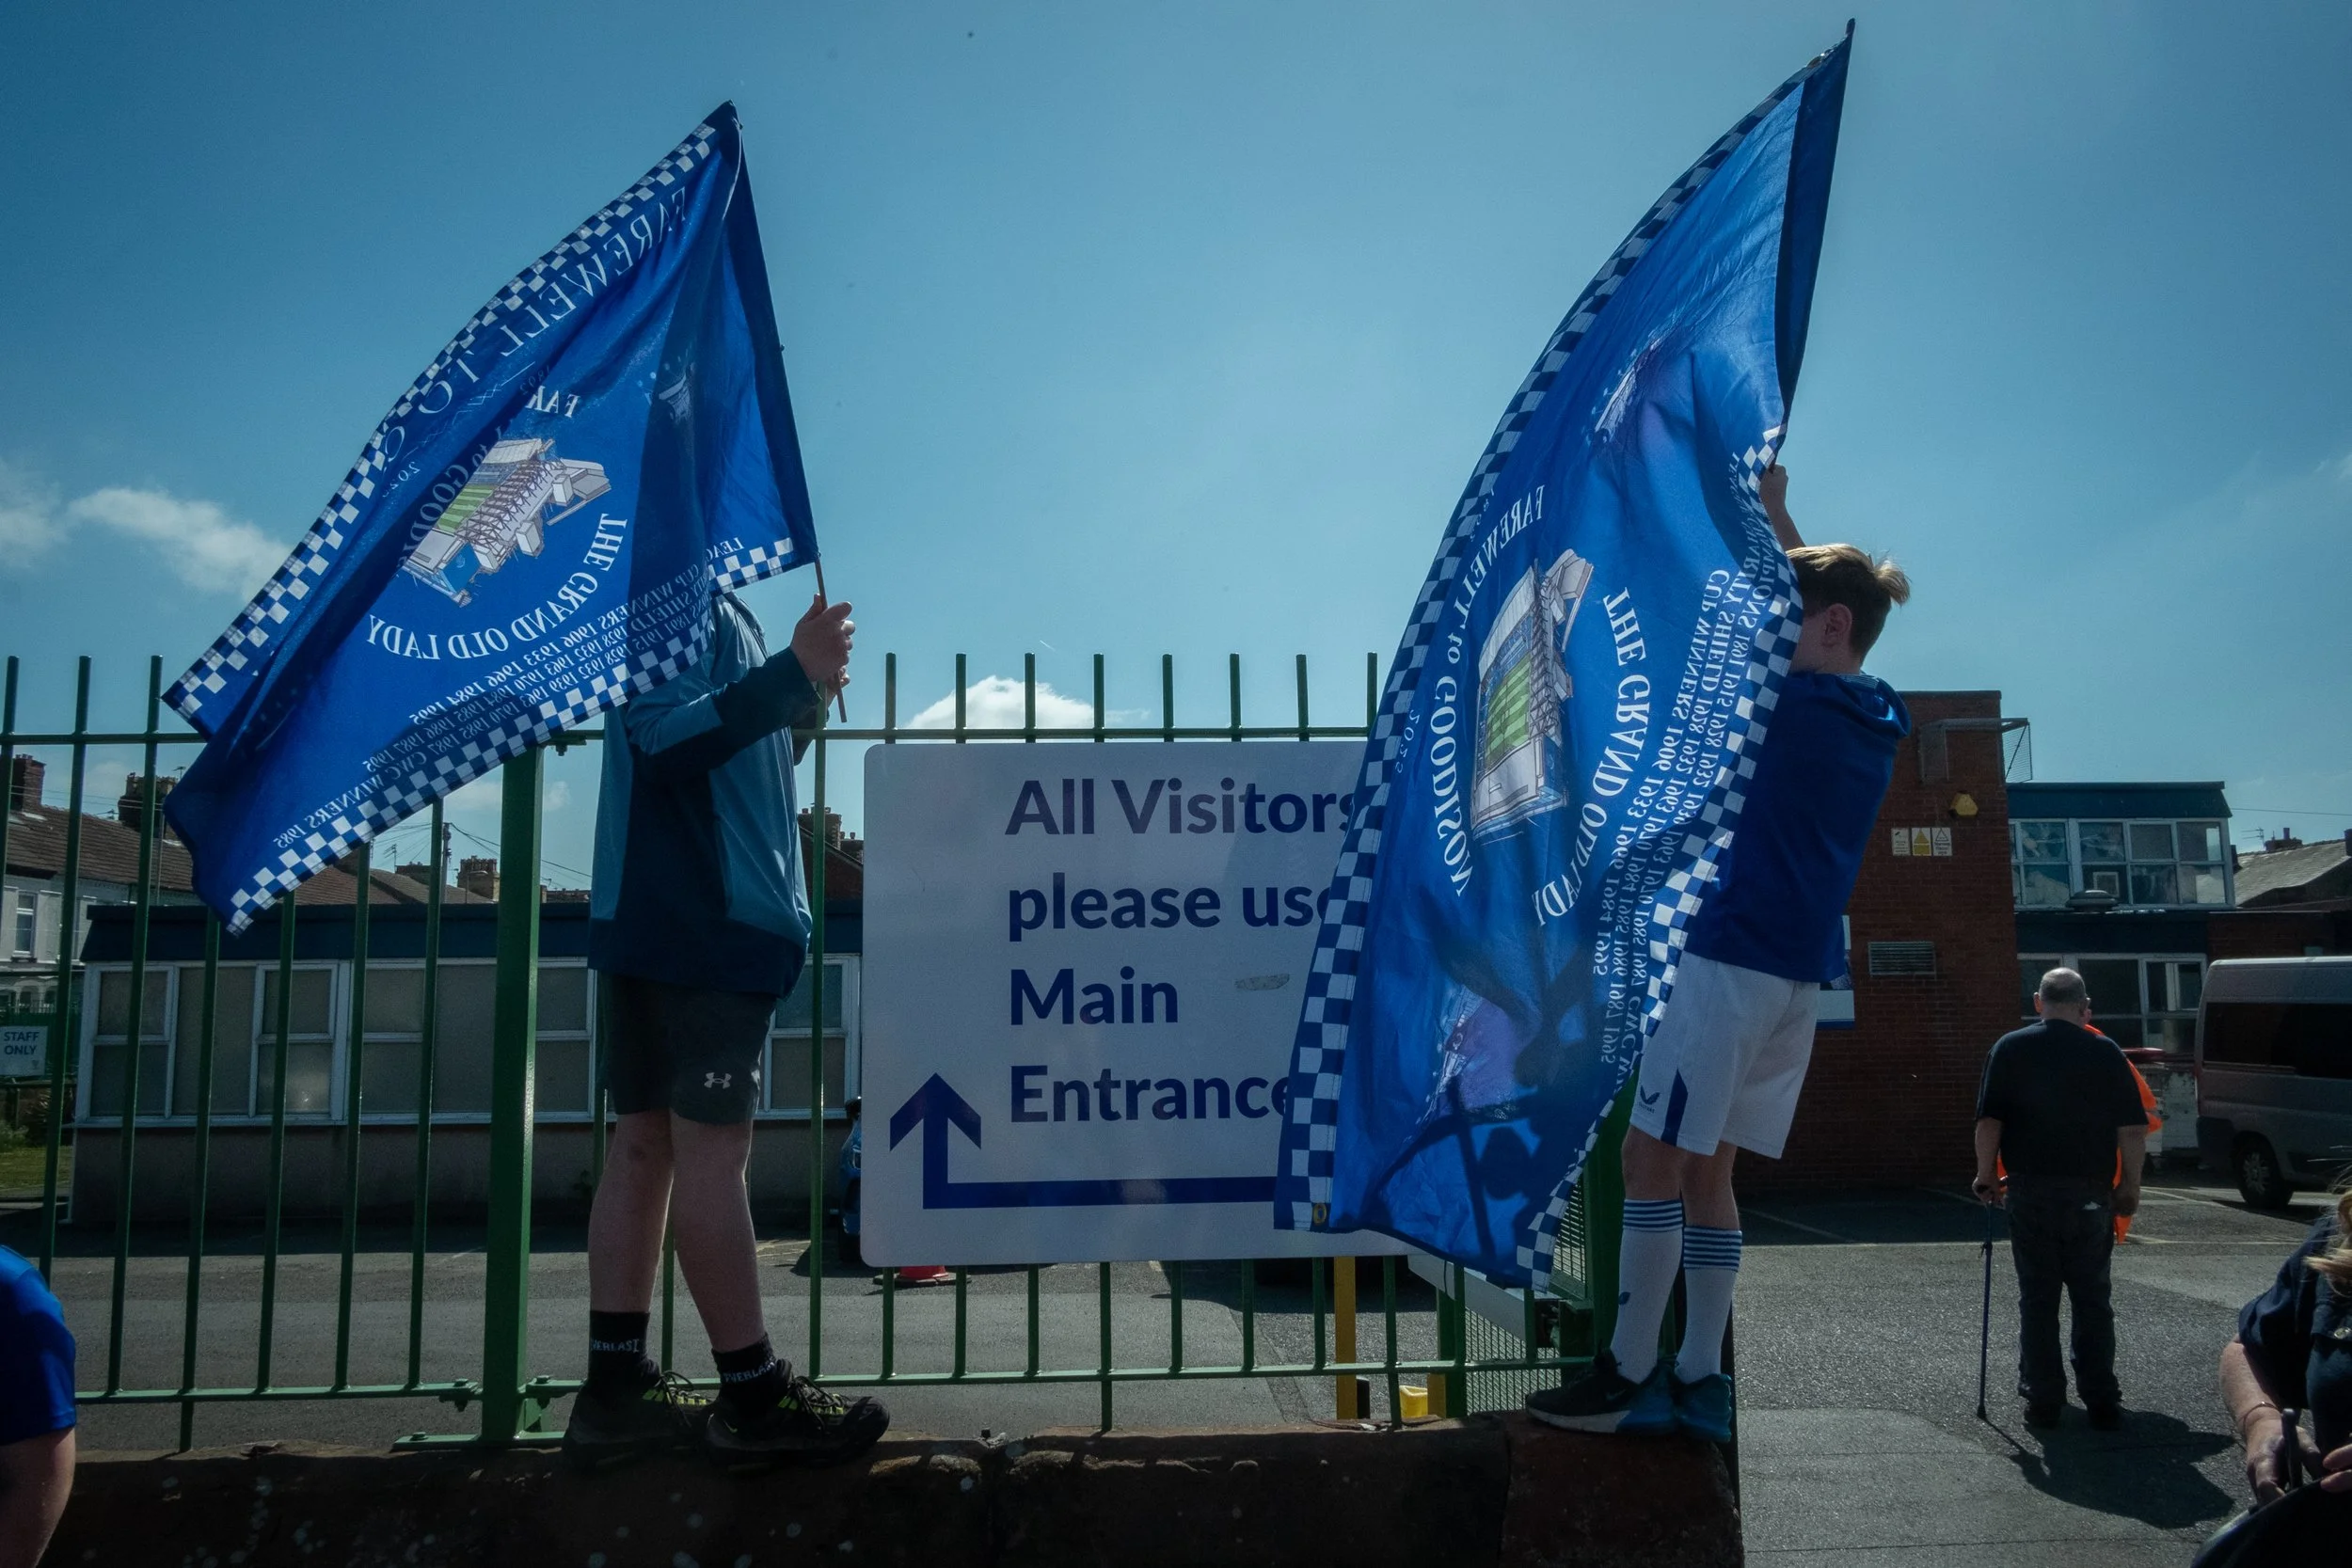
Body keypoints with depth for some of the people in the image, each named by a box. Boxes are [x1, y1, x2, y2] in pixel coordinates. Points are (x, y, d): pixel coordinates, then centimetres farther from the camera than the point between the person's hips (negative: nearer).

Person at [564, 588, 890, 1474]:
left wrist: (805, 700, 17)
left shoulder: (722, 611, 21)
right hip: (702, 921, -10)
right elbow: (667, 738, -23)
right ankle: (754, 1400, 2)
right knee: (713, 1145, -5)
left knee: (647, 1145, 9)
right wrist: (793, 675, -32)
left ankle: (615, 1395, 15)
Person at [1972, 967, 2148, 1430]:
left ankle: (2043, 1401, 9)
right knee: (2093, 1298, 10)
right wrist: (2129, 1185, 8)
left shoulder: (2011, 1048, -1)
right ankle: (2102, 1403, 12)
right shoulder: (2106, 1053, 0)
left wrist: (1986, 1174, 4)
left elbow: (1989, 1120, -6)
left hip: (2030, 1189, -1)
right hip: (2090, 1191, 1)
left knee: (2037, 1299, 7)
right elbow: (2132, 1129, -3)